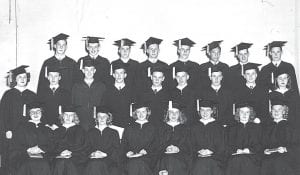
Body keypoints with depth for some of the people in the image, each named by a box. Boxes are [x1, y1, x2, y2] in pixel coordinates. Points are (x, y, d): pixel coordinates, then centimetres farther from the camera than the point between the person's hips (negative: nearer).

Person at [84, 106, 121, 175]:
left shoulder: (114, 133, 17)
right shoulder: (91, 132, 22)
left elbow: (116, 150, 6)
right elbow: (88, 148, 14)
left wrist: (105, 154, -12)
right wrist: (92, 153, -9)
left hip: (109, 158, -1)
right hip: (93, 160, 1)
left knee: (100, 165, -35)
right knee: (94, 165, -34)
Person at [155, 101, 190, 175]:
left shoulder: (184, 128, 15)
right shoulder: (163, 128, 17)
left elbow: (185, 144, 5)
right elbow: (160, 144, 8)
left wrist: (178, 148, -12)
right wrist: (166, 148, -11)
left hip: (181, 154, 0)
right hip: (165, 156, 1)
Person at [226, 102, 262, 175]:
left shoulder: (257, 127, 18)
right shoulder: (233, 128, 19)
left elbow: (259, 145, 7)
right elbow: (229, 147, 9)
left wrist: (249, 149, -11)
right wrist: (237, 150, -11)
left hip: (252, 156, -1)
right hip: (235, 157, 1)